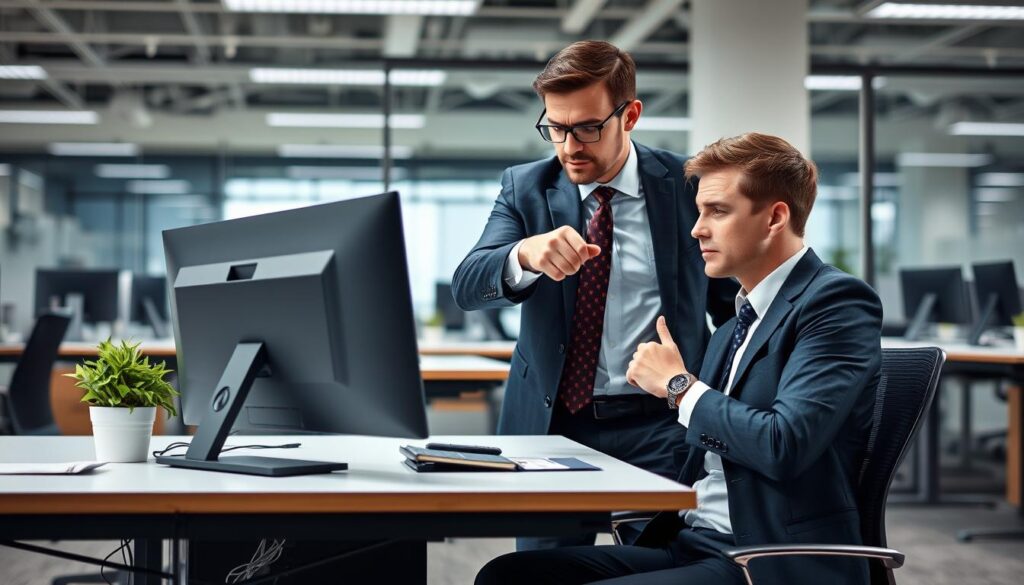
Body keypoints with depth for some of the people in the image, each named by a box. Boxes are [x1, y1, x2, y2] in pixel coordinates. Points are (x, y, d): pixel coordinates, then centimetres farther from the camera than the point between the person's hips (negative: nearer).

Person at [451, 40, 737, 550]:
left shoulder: (687, 187, 0)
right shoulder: (525, 188, 3)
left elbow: (733, 303, 11)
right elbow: (467, 288, -11)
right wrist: (525, 254, -32)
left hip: (658, 428, -1)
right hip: (551, 422, 2)